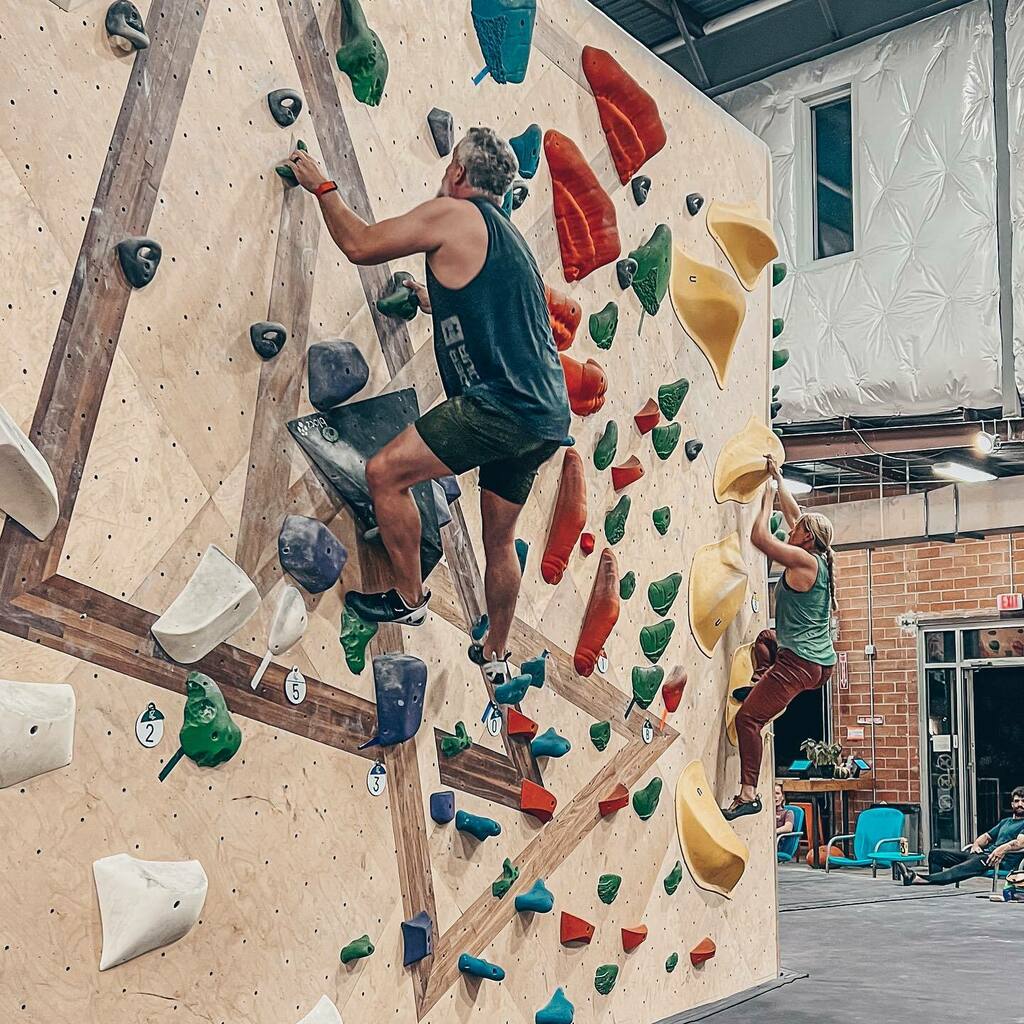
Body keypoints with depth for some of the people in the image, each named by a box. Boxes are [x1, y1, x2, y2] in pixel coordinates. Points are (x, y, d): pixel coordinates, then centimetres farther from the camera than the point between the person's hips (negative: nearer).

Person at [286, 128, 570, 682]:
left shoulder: (452, 213, -4)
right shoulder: (509, 236, 22)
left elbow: (361, 245, -1)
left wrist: (322, 186, 12)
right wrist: (438, 301, 46)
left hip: (500, 407, -9)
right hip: (548, 414, 10)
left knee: (385, 472, -3)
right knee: (501, 538, 21)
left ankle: (409, 597, 8)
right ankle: (495, 653, 33)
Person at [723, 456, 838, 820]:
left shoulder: (803, 560, -14)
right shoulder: (821, 561, 10)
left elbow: (759, 536, -14)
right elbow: (794, 514, 21)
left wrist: (768, 496, -1)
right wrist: (778, 478, 24)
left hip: (799, 663, -10)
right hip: (821, 663, 10)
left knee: (748, 718, -12)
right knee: (766, 638, 38)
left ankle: (748, 794, -16)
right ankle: (761, 686, 28)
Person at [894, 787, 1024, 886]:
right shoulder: (1005, 822, 33)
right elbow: (986, 836, 29)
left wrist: (1003, 848, -32)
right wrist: (976, 844, 5)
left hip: (1004, 860, -9)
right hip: (984, 853, 9)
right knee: (935, 854, -3)